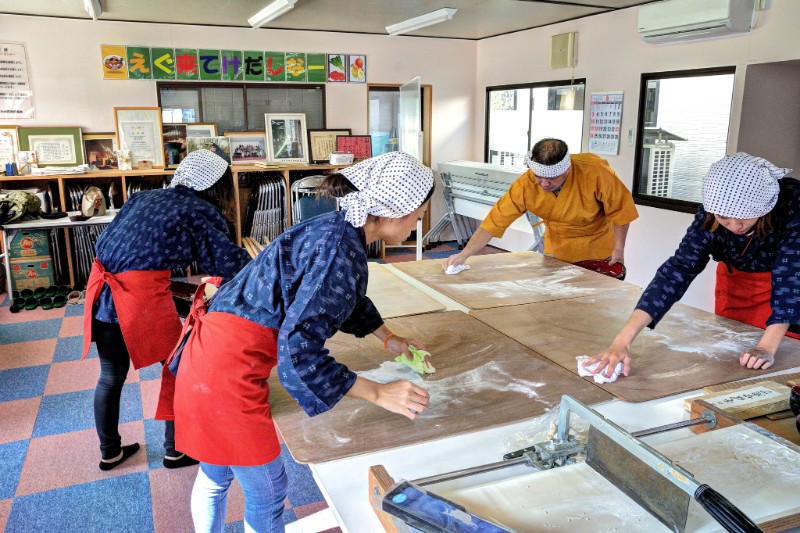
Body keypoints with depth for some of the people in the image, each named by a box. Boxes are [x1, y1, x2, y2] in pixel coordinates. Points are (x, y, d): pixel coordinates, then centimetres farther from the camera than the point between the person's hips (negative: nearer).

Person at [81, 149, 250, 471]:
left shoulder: (144, 197, 18)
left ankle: (109, 452, 38)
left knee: (111, 377, 21)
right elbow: (231, 261, -1)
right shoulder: (199, 212, -1)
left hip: (102, 291, 7)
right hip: (142, 295, -7)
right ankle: (176, 451, 27)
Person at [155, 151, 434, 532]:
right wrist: (378, 393, -21)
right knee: (267, 492, 11)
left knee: (215, 473, 28)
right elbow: (299, 350, -27)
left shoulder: (337, 230, 5)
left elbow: (350, 299, 26)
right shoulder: (342, 248, -24)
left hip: (214, 348, 9)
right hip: (229, 368, -9)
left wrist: (388, 337, 31)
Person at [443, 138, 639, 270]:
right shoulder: (526, 185, -28)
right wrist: (464, 255, -35)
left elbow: (620, 209, -17)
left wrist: (619, 248, -15)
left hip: (597, 249, -1)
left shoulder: (595, 172, -33)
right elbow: (495, 220, -28)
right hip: (558, 249, 1)